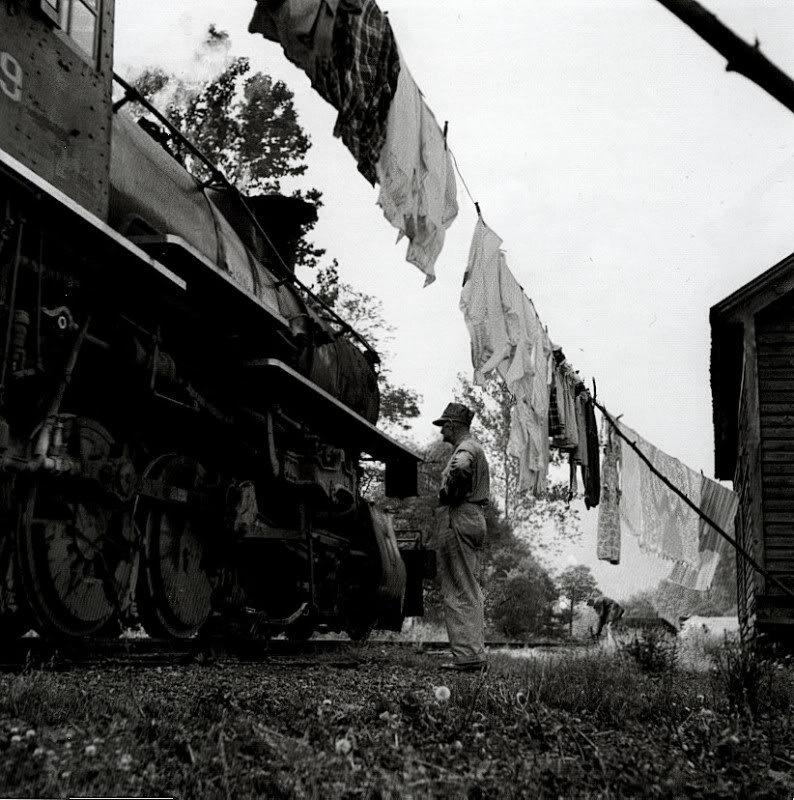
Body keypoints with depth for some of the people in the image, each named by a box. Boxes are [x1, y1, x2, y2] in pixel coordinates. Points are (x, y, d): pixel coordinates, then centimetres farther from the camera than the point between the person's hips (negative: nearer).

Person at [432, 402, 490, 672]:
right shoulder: (477, 448, 22)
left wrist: (447, 492, -21)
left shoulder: (466, 449, -11)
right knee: (472, 592, 12)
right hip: (475, 519, 10)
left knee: (459, 592, -8)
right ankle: (476, 653, 15)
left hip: (458, 519, -10)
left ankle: (467, 655, -8)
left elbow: (460, 468, -36)